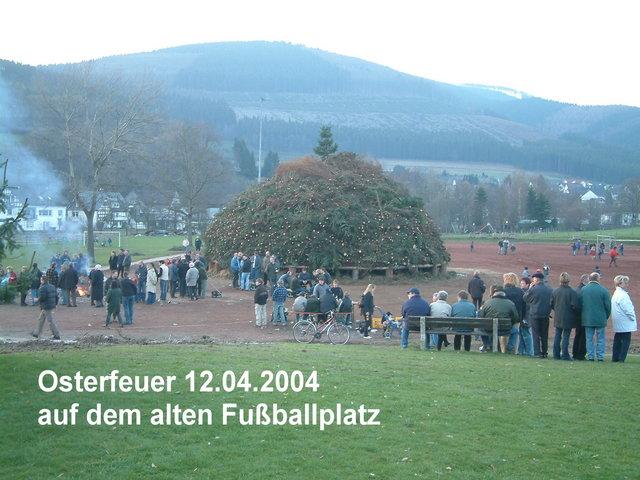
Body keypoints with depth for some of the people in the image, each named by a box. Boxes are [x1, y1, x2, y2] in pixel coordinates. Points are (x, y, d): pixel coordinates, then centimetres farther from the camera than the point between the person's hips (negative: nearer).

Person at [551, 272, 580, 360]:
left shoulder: (555, 291, 0)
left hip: (558, 318, 4)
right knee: (566, 336, 1)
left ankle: (556, 354, 15)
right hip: (568, 318, -4)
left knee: (557, 335, 12)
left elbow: (551, 304, 6)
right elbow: (575, 306, -16)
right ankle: (565, 355, 1)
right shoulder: (572, 292, -15)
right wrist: (577, 314, 3)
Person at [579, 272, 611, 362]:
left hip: (587, 319, 2)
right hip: (600, 319, -2)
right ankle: (600, 357, 7)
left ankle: (590, 356, 8)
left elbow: (580, 304, 4)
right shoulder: (603, 290, -8)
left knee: (589, 338, 8)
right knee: (600, 339, 7)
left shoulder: (583, 290, -1)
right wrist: (606, 317, 9)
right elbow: (608, 306, -5)